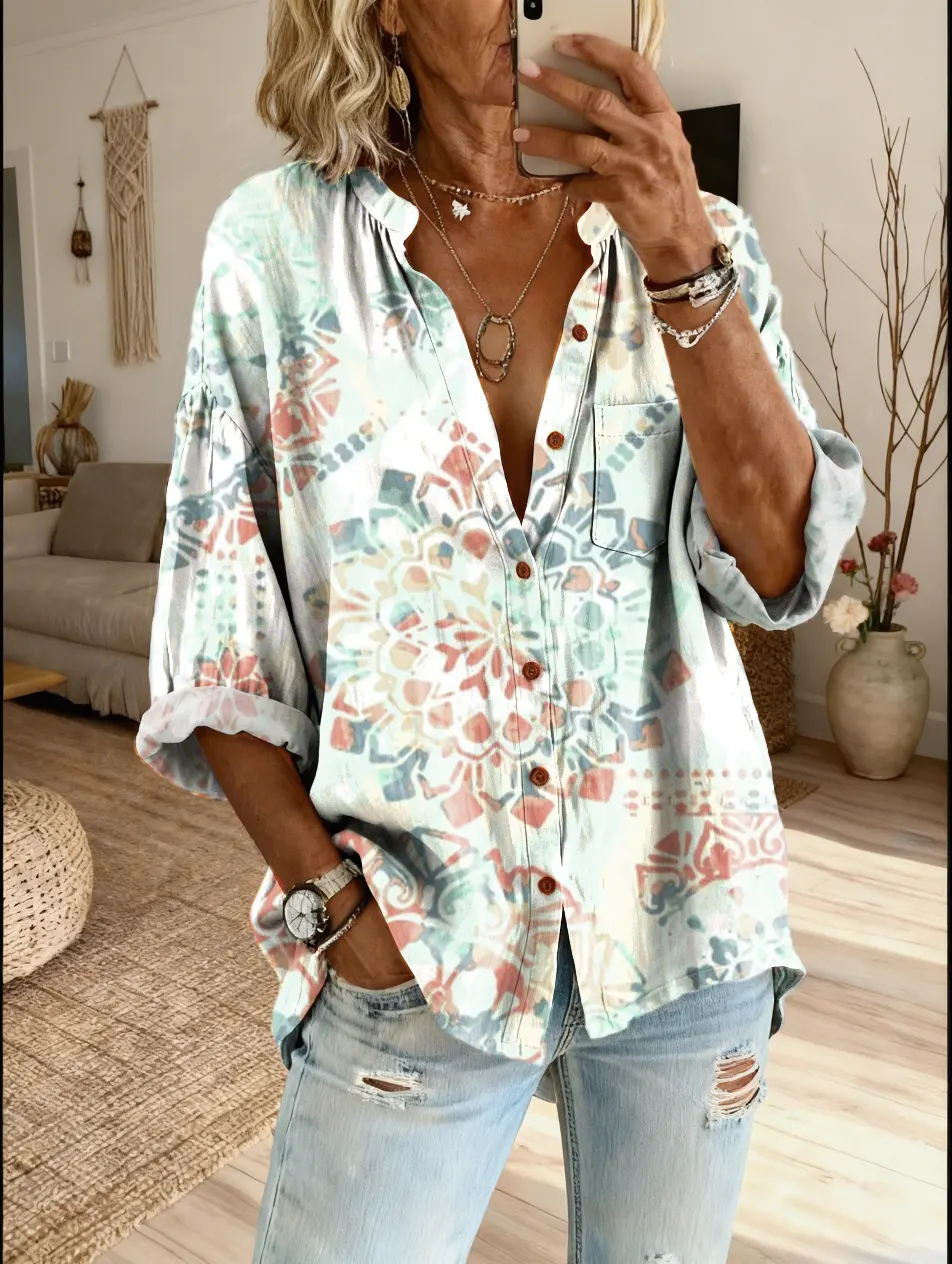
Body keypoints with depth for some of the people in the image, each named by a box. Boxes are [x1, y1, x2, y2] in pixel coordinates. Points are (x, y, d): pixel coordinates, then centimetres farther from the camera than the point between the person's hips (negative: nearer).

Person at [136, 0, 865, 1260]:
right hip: (411, 942, -2)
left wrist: (681, 260, -20)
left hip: (683, 923, 3)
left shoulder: (705, 245, 1)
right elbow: (216, 637, -2)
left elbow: (778, 566, -10)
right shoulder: (276, 243, -4)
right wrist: (325, 894, -8)